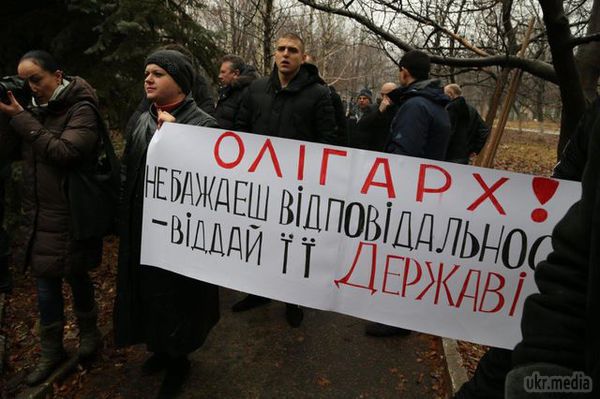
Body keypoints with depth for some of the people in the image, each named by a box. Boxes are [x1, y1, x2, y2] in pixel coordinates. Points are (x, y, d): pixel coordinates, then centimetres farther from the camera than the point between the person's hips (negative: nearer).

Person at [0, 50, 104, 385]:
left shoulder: (81, 109, -9)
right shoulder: (32, 108, 7)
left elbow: (66, 152, -22)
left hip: (72, 213, -5)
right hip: (38, 213, 5)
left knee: (76, 275, 11)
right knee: (46, 282, 11)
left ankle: (89, 331, 36)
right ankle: (51, 350, 26)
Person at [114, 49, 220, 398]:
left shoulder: (202, 124, -13)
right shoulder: (141, 121, 9)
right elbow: (129, 172, 16)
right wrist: (125, 219, 14)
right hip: (141, 228, 7)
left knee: (177, 296, 8)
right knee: (148, 292, 18)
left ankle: (178, 359, 33)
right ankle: (161, 348, 42)